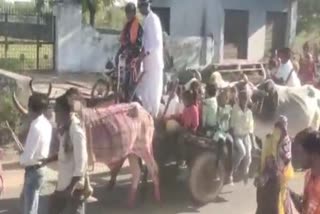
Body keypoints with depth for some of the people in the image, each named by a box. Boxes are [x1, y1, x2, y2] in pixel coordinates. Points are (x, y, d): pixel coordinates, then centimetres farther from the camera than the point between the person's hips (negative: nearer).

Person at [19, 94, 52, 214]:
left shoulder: (36, 127, -27)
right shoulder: (46, 124, 1)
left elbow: (28, 156, -25)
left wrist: (21, 160, -5)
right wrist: (24, 157, 7)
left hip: (34, 170, -9)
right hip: (39, 166, 9)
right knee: (26, 198, 28)